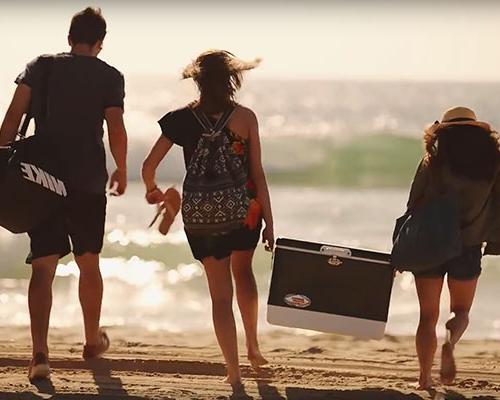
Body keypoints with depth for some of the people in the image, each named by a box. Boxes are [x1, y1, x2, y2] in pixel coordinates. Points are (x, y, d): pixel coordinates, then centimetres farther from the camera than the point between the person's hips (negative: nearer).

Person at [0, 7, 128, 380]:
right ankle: (93, 340, 35)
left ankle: (40, 354, -19)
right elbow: (116, 129, -7)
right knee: (89, 263, 18)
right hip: (89, 182, -1)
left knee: (43, 267, -4)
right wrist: (121, 171, 8)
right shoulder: (109, 76, 1)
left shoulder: (40, 66, 6)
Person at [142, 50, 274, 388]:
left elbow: (150, 165, -5)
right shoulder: (245, 117, -7)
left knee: (221, 293, 7)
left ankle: (234, 372, 3)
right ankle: (253, 348, 35)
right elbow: (258, 173, -7)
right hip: (244, 210, 1)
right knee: (244, 272, 29)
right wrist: (269, 222, -2)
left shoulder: (184, 119, -5)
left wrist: (152, 191, 17)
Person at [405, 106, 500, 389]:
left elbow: (415, 206, -3)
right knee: (461, 311, 16)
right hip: (468, 249, 1)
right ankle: (450, 344, -16)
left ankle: (425, 377, 5)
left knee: (428, 316, 10)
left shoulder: (434, 161, -2)